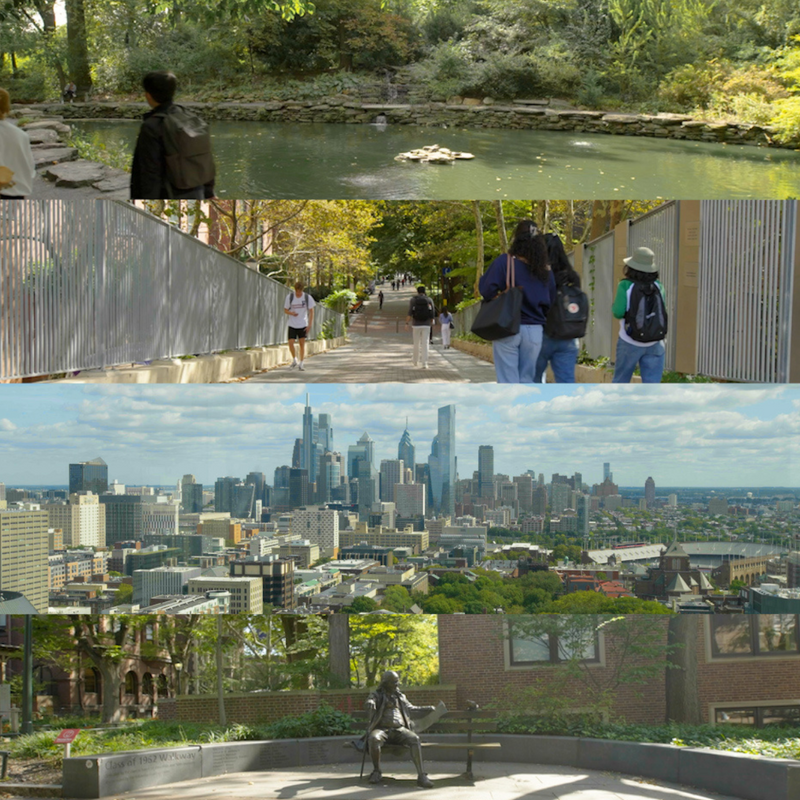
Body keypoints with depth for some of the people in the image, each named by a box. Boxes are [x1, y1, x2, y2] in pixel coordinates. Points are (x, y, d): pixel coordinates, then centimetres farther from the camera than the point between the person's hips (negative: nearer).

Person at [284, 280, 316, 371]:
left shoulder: (308, 297, -7)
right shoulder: (290, 297, -5)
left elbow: (311, 311, -1)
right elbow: (285, 310, 4)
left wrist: (309, 325, -7)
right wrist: (291, 313, -19)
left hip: (303, 325, -1)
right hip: (292, 325, 1)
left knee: (302, 344, 0)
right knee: (291, 343, -9)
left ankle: (301, 363, 11)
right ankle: (294, 359, 15)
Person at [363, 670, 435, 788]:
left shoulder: (400, 696, 24)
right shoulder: (377, 695, 9)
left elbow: (411, 710, 37)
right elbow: (369, 704, -14)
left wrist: (428, 709, 31)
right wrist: (370, 704, -39)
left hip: (400, 730, 3)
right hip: (382, 729, -3)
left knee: (415, 739, -29)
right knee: (374, 739, -39)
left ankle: (421, 776, -36)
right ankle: (376, 772, -17)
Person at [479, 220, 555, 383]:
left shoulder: (504, 262, -9)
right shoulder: (545, 272, 5)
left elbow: (486, 290, -14)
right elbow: (549, 303, 9)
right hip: (534, 331, 4)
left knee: (508, 383, -1)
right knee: (527, 381, 10)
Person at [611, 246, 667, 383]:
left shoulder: (626, 286, -11)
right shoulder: (658, 286, 0)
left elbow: (618, 313, -15)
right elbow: (662, 311, 6)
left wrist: (614, 305, 6)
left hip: (630, 342, -2)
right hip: (655, 344, 2)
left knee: (620, 382, 15)